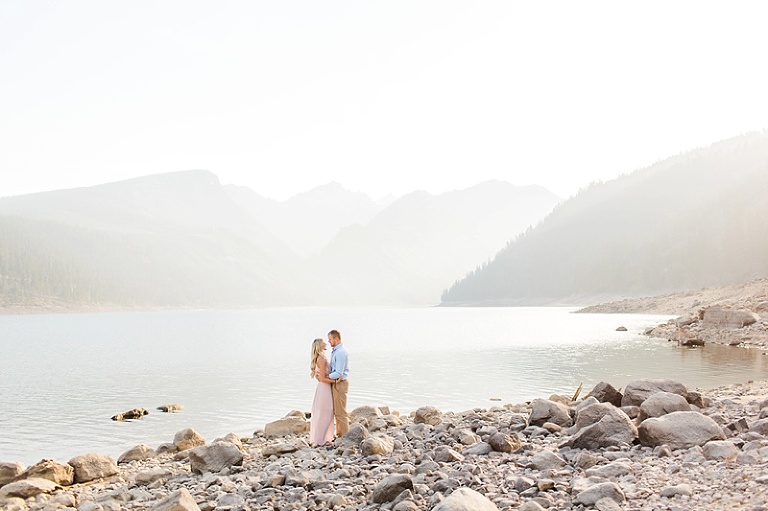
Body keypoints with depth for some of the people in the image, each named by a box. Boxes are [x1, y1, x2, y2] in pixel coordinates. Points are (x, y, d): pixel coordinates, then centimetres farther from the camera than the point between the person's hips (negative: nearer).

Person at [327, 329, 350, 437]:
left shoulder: (341, 352, -21)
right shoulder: (334, 351, 11)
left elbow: (338, 373, -24)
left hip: (340, 383, -10)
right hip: (335, 383, 10)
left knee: (341, 412, -4)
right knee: (336, 411, 17)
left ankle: (344, 436, 3)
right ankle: (339, 434, 26)